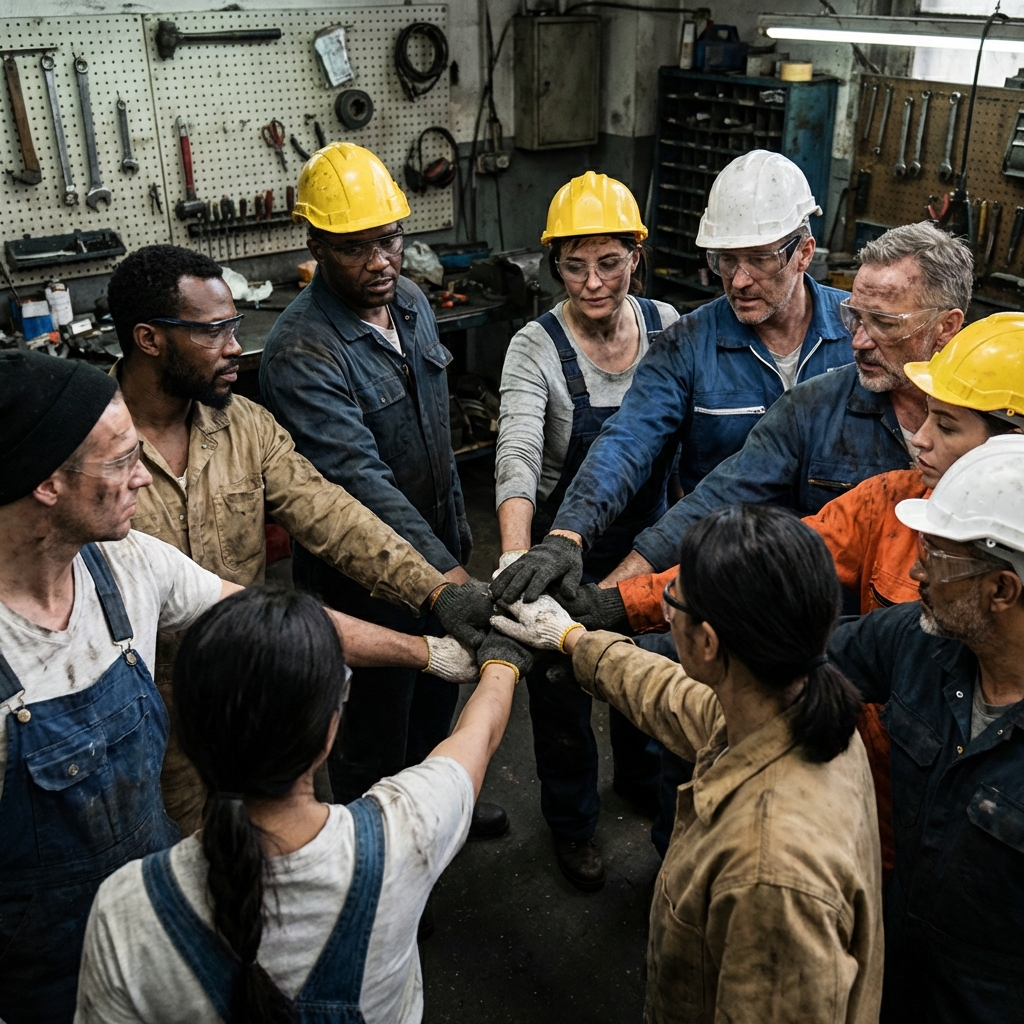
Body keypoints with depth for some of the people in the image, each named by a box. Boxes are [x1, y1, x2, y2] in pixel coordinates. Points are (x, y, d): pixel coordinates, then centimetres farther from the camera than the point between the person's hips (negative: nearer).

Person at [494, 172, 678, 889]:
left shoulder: (666, 324, -8)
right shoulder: (537, 348, -22)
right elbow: (517, 455, -36)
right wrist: (516, 556, -51)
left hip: (647, 538, 4)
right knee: (563, 688, 15)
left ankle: (643, 780, 57)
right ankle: (573, 820, 42)